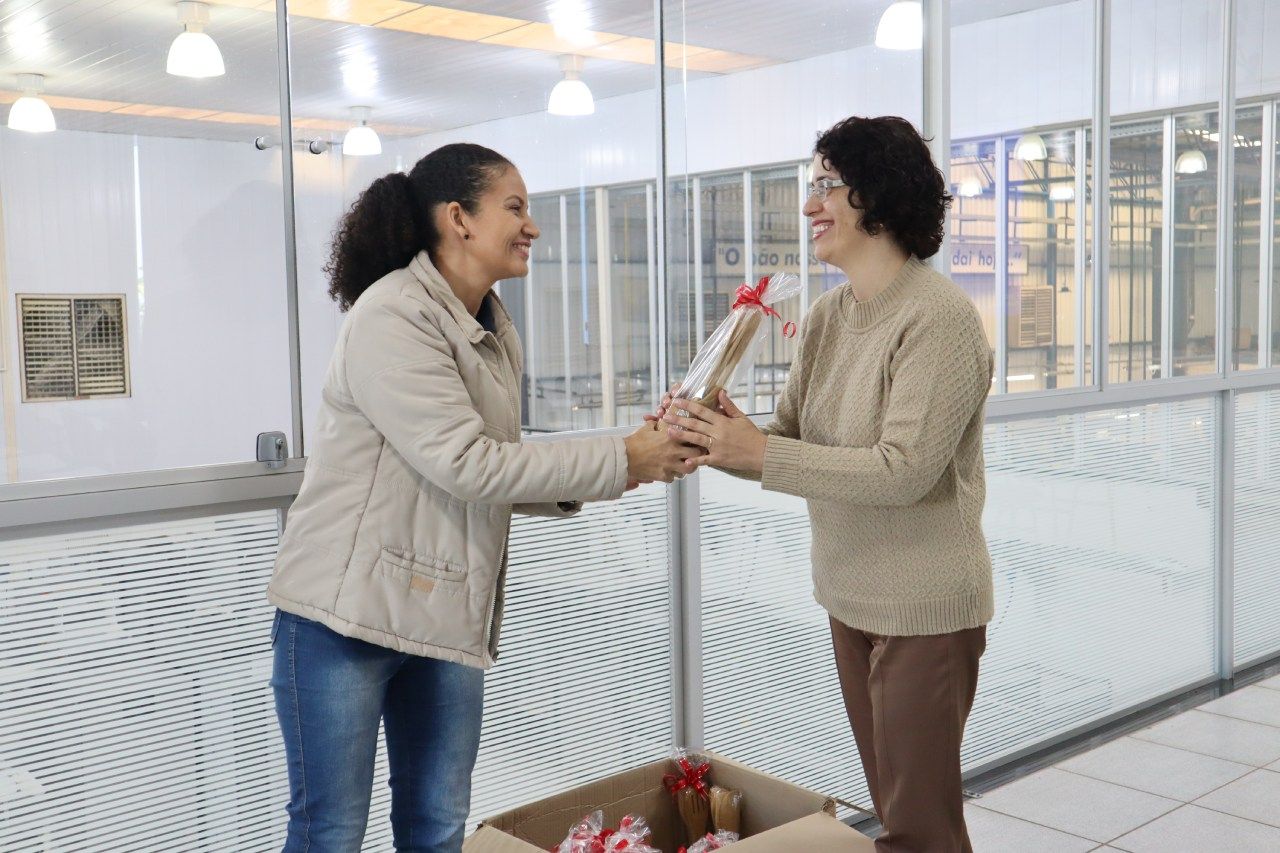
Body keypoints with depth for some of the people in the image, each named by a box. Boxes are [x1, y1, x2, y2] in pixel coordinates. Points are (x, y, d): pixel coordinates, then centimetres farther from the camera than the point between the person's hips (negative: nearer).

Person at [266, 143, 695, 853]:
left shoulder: (496, 334, 11)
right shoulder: (392, 316, -16)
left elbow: (495, 477, 8)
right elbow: (464, 465, -22)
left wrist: (605, 475, -7)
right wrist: (618, 462, -18)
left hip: (448, 619, 8)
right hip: (347, 614, -8)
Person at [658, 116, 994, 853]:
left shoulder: (939, 317, -18)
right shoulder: (829, 315, 5)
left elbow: (902, 470, -25)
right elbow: (788, 441, 5)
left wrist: (757, 452, -27)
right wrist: (714, 440, -15)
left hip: (925, 605, -7)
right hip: (850, 596, 7)